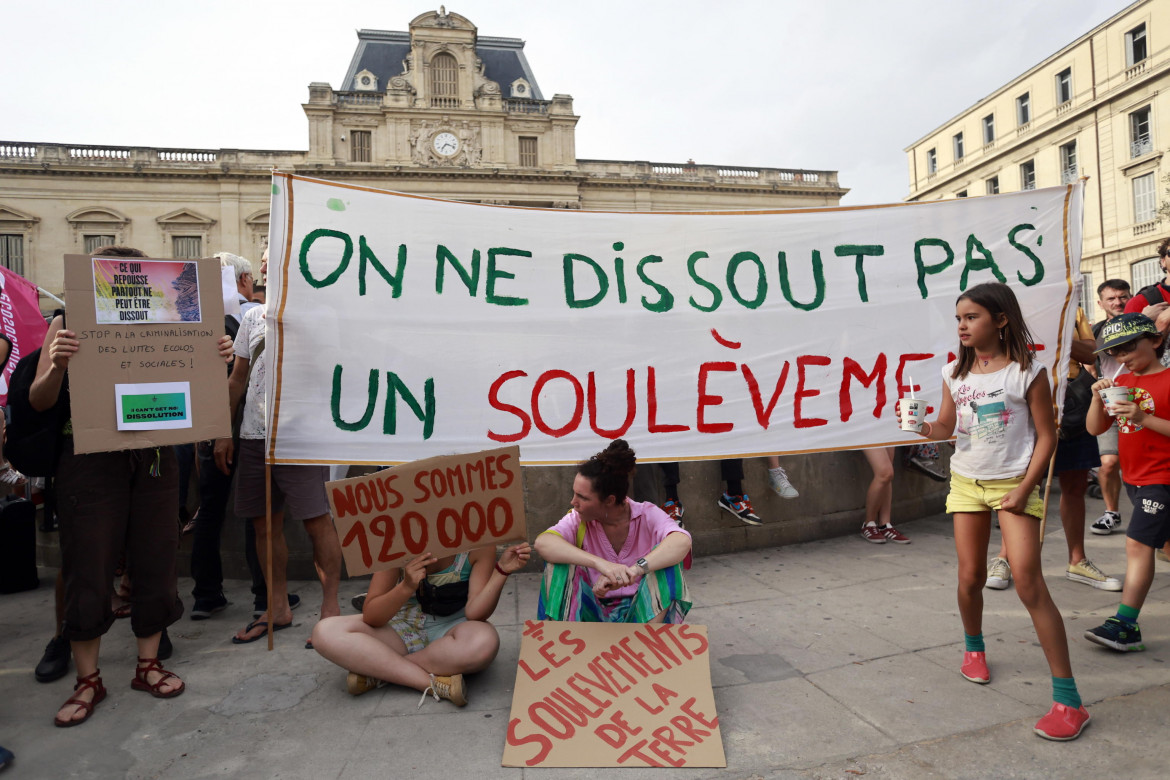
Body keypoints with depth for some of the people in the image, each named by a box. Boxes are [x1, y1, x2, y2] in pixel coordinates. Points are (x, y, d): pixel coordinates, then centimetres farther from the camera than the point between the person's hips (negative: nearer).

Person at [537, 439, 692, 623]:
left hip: (644, 612, -1)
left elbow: (682, 541, -32)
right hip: (595, 612, 1)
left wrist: (635, 570, -46)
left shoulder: (647, 515, -10)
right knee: (560, 561, -22)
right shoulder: (579, 519, -7)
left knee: (664, 553, -25)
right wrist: (600, 563, -43)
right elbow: (542, 543, -29)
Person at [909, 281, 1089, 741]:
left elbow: (1046, 435, -7)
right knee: (970, 577, 9)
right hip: (966, 482, 4)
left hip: (1014, 484, -4)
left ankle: (1068, 699, -3)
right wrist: (923, 428, -15)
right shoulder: (955, 372, 3)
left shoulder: (1027, 371, -9)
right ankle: (974, 648, 36)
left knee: (1028, 583, -12)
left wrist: (1025, 488, -14)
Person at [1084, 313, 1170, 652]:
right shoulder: (1121, 383, 9)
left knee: (1138, 543, -11)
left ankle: (1126, 625, -10)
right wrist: (1098, 397, -8)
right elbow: (1095, 428, 5)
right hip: (1133, 478, 7)